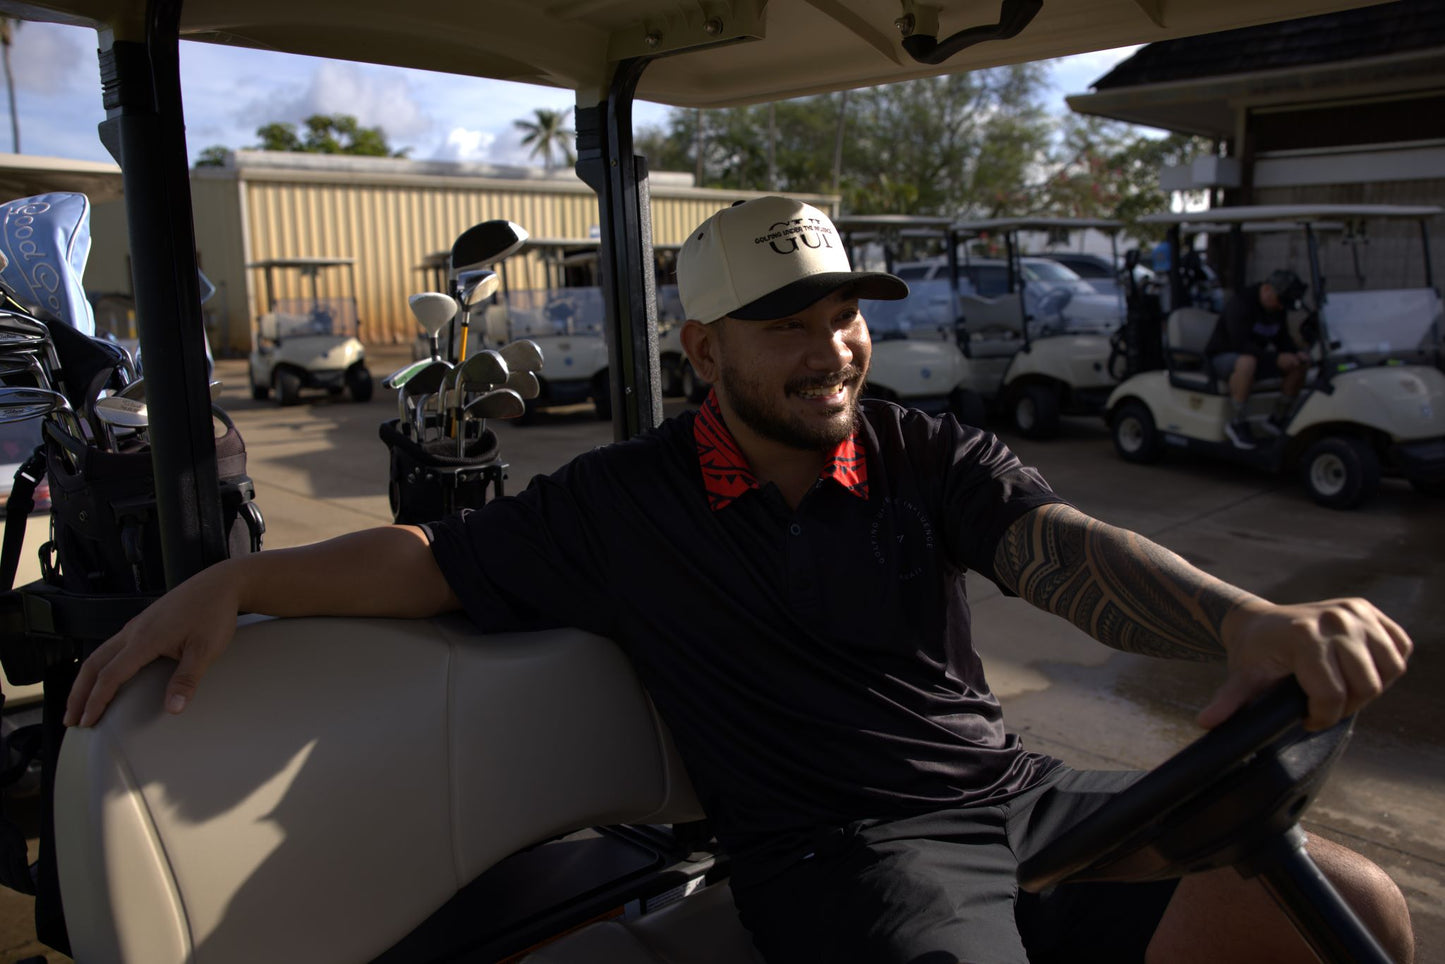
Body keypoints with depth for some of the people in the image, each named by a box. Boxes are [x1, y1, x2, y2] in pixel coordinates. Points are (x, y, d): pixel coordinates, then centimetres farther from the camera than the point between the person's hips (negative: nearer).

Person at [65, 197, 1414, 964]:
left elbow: (1064, 548, -14)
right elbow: (434, 559, 3)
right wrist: (235, 579, -12)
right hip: (844, 849, -3)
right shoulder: (624, 504, 0)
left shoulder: (929, 459, 2)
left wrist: (1244, 620, -34)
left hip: (1014, 792, 4)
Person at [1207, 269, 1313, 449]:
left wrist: (1297, 353, -12)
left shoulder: (1278, 308, 3)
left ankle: (1278, 419, 1)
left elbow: (1283, 339, 10)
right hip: (1223, 358, -8)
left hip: (1253, 356, 8)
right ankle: (1235, 423, -28)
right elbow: (1240, 343, -32)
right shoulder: (1240, 302, -23)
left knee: (1301, 363, -7)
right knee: (1247, 362, -41)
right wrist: (1277, 358, -36)